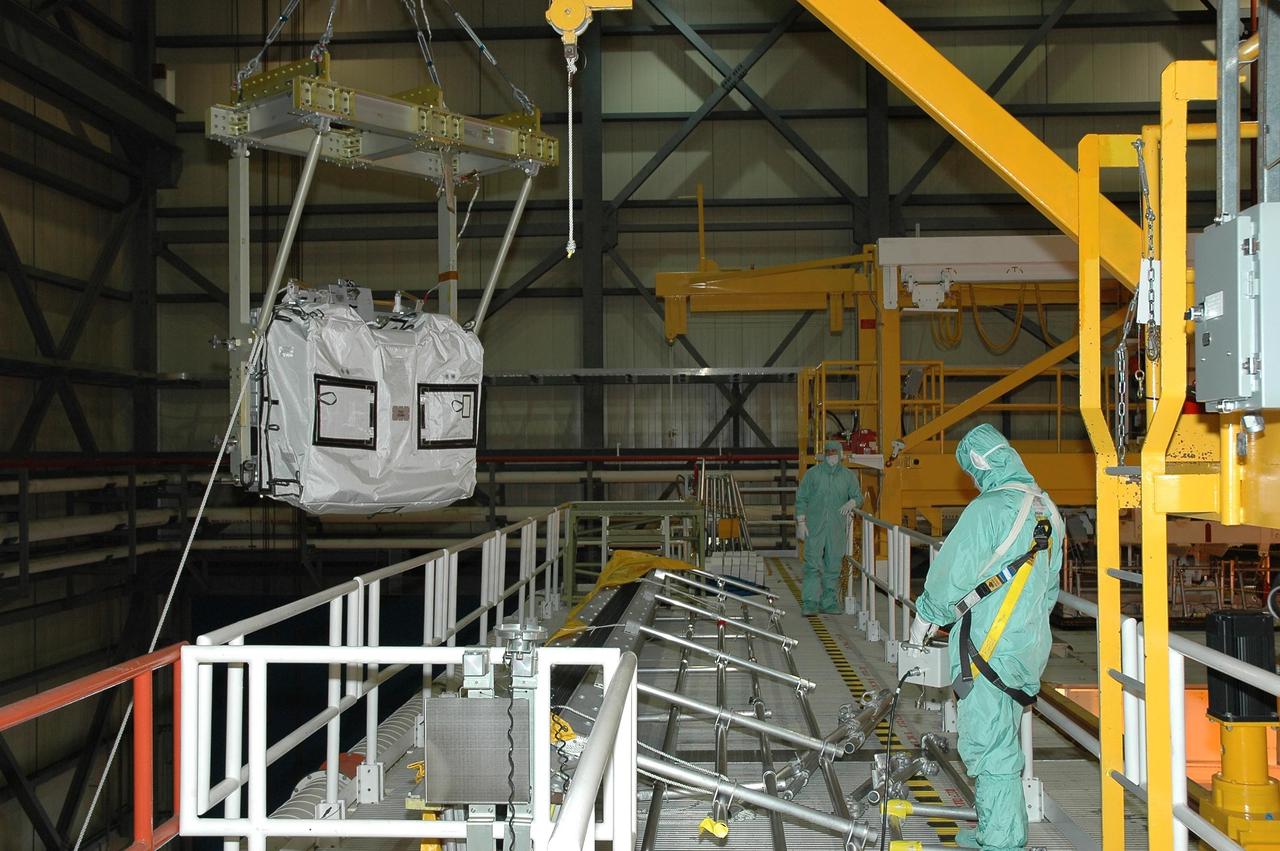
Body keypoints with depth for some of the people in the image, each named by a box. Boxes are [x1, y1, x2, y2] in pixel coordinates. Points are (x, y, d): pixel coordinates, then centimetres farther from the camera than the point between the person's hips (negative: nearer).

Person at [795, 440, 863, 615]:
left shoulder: (848, 475, 10)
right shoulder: (812, 473, 5)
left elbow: (859, 497, 8)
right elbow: (801, 499, 4)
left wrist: (852, 502, -17)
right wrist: (801, 522, -3)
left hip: (837, 528, 3)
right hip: (814, 527, -2)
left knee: (833, 565, 6)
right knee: (813, 564, -10)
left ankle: (829, 602, 15)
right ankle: (810, 603, -10)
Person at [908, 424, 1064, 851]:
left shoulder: (988, 509, -16)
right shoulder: (1047, 510, 11)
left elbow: (952, 573, -11)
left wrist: (925, 617, 5)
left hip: (992, 647, -9)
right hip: (1031, 644, 9)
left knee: (988, 744, -3)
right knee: (1002, 742, 18)